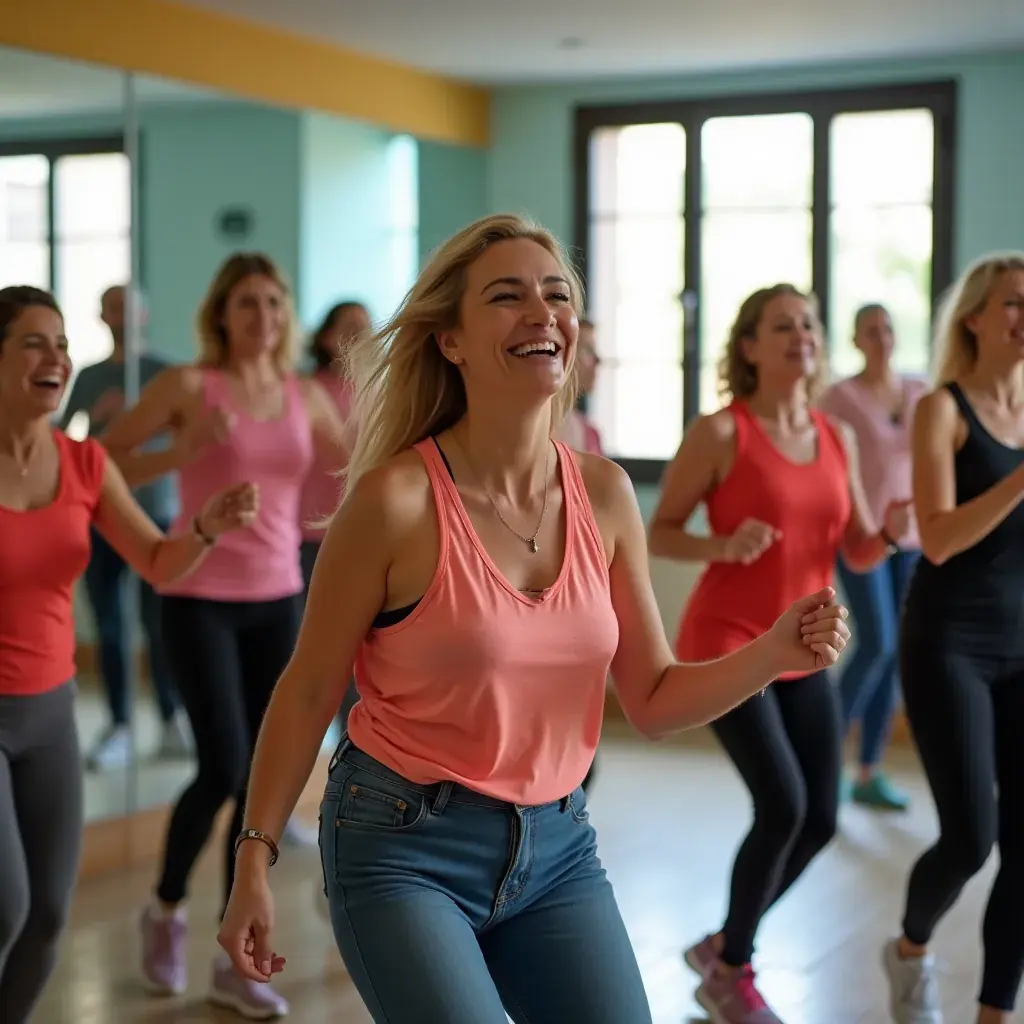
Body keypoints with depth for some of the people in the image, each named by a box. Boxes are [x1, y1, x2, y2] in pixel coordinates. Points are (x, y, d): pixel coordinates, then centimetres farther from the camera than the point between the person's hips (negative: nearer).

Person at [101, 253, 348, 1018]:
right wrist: (184, 452, -21)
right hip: (200, 597, -4)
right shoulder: (188, 385, -6)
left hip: (279, 599, 5)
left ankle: (237, 962, 16)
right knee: (222, 767, -12)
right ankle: (167, 908, 19)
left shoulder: (306, 397, 7)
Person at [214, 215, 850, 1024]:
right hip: (404, 848, -5)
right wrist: (256, 859, -6)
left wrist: (777, 652, -12)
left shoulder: (605, 493, -2)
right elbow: (308, 692, -7)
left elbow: (653, 702, 4)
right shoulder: (398, 498, -16)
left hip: (558, 845, 5)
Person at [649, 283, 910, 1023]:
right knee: (782, 805, -16)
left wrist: (892, 531, -11)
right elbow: (659, 534, -7)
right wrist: (725, 544, -25)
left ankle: (722, 946, 28)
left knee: (819, 819, 5)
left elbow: (859, 554, 10)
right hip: (726, 646, -6)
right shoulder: (719, 432, -11)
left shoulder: (839, 439, 6)